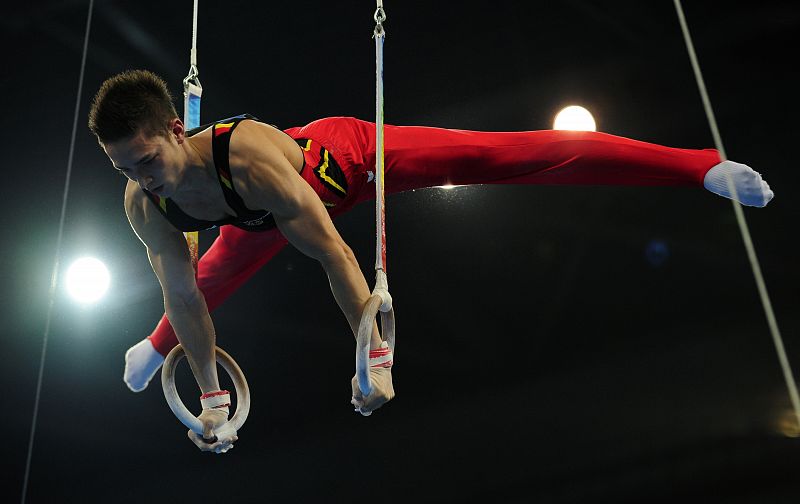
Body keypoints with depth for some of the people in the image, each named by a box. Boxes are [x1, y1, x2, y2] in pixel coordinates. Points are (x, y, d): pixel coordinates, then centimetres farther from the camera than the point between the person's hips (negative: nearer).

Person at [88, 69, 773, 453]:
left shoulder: (248, 157, -45)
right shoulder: (144, 205, -26)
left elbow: (335, 254, -40)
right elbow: (183, 292, -14)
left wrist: (376, 358, -37)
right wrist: (211, 396, -8)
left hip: (348, 156, -5)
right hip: (285, 206, 6)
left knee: (503, 154, -12)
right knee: (218, 272, 30)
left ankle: (703, 165, -10)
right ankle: (159, 343, 67)